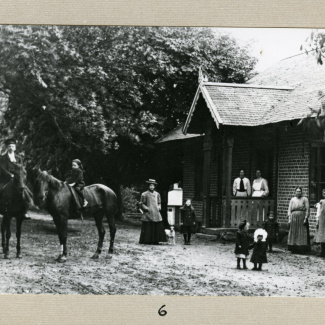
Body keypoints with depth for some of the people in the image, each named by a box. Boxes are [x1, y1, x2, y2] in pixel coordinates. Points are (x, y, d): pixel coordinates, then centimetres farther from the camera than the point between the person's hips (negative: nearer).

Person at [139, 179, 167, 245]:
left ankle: (156, 241, 6)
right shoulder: (144, 194, -1)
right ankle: (148, 241, 0)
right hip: (148, 214, -4)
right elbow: (142, 204, 1)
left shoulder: (157, 194, 13)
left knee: (158, 227, 0)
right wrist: (147, 208, -13)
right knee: (148, 228, -6)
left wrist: (159, 207, 3)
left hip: (156, 214, 4)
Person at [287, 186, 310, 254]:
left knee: (302, 233, -5)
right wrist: (289, 219, 1)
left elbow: (307, 210, -1)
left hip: (302, 218, -3)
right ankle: (294, 248, 5)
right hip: (294, 218, 3)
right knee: (293, 233, 1)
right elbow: (289, 210, 11)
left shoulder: (305, 199, 5)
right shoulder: (292, 200, 13)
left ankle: (302, 249, -3)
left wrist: (305, 218, -11)